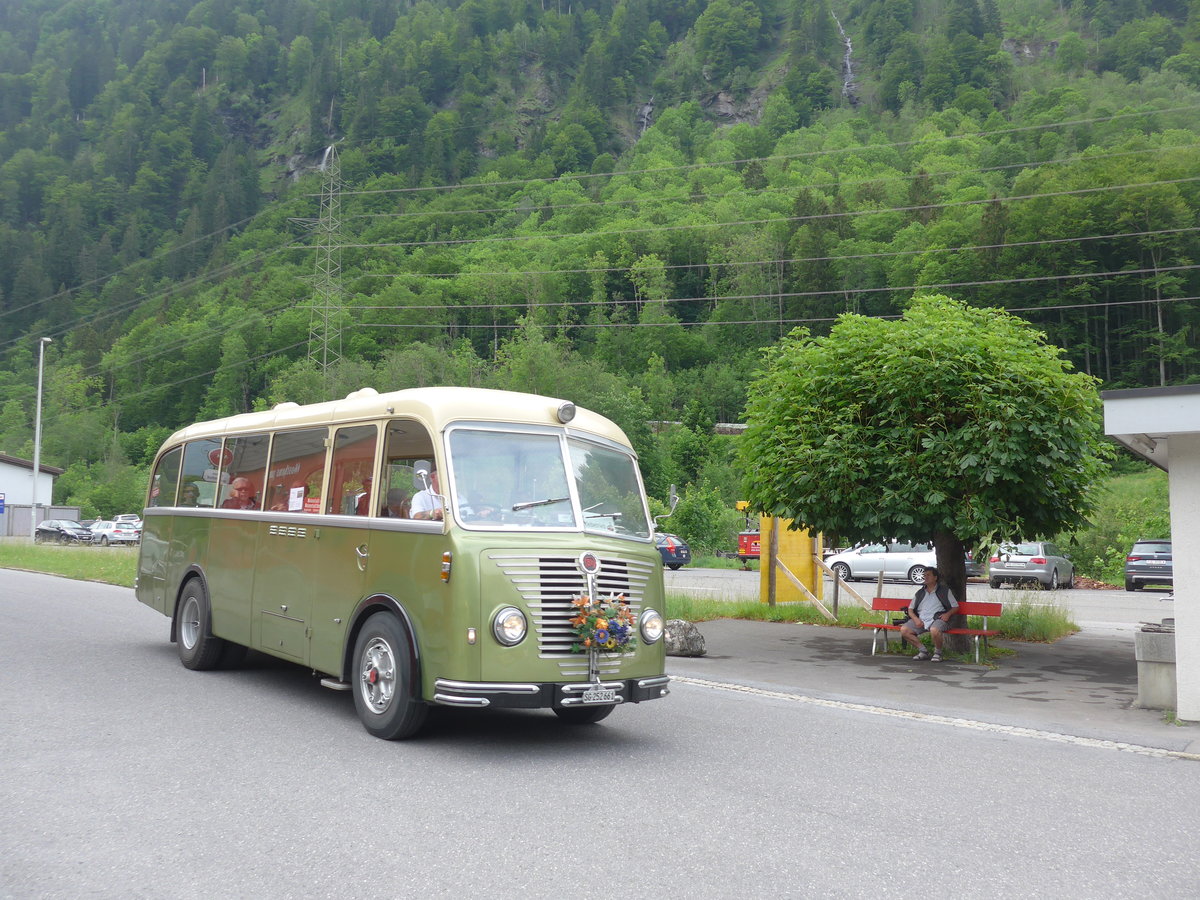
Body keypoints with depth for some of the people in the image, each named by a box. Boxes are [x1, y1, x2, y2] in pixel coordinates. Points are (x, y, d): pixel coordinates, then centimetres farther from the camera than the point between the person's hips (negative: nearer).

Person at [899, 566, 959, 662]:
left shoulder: (945, 591, 14)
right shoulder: (920, 593, 23)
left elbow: (955, 606, 13)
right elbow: (910, 609, 19)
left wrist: (948, 614, -9)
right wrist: (915, 619, -3)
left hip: (937, 618, -4)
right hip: (920, 619, 4)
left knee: (934, 630, -40)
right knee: (904, 630, -21)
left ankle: (938, 652, -11)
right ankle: (923, 651, -5)